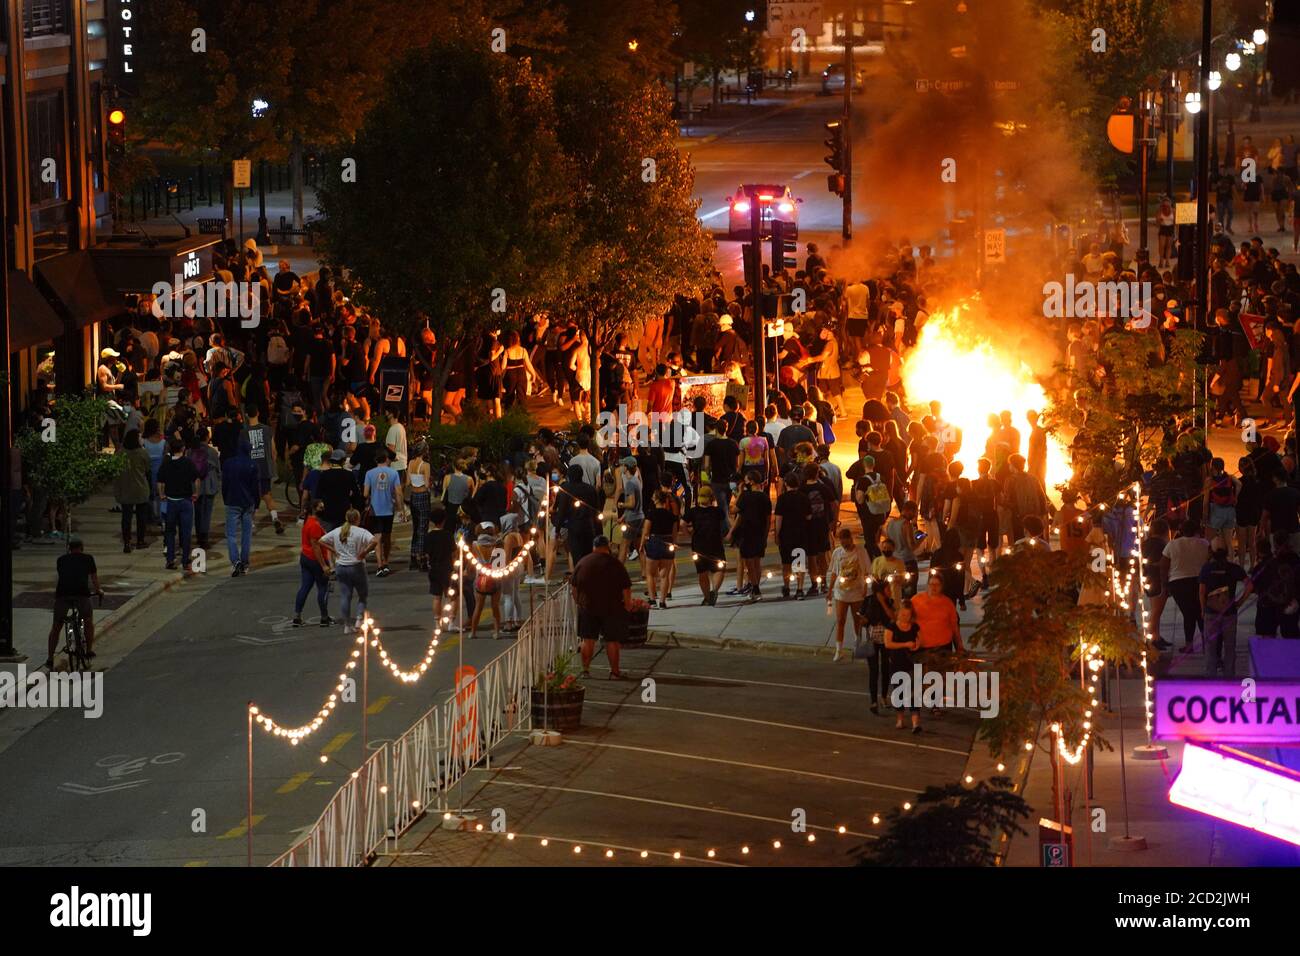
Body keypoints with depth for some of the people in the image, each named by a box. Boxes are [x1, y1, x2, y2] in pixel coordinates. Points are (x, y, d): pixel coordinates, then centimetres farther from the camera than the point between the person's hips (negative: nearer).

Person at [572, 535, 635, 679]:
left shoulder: (581, 563, 2)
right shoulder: (615, 564, -7)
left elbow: (574, 589, 9)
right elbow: (626, 589, -7)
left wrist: (579, 602, 22)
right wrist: (628, 606, 5)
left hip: (587, 607, 2)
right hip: (611, 608, -2)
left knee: (588, 639, 11)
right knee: (612, 640, 5)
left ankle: (585, 670, 13)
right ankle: (615, 672, 8)